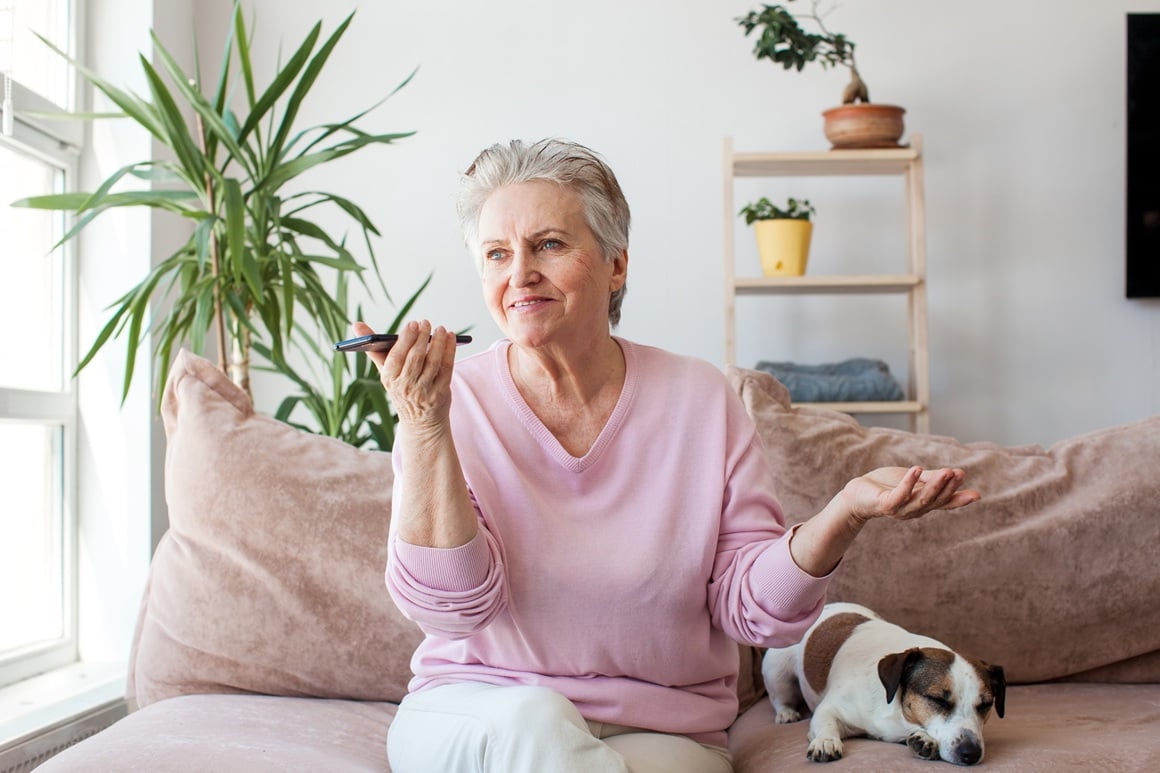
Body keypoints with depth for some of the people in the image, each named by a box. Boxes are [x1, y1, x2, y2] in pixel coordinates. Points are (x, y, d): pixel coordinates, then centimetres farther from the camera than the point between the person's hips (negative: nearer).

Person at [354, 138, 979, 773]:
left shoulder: (700, 400, -2)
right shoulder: (452, 402, -5)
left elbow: (748, 608, -4)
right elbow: (450, 606, -16)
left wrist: (845, 512, -22)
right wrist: (424, 428, -25)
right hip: (472, 715, 0)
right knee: (529, 719, -33)